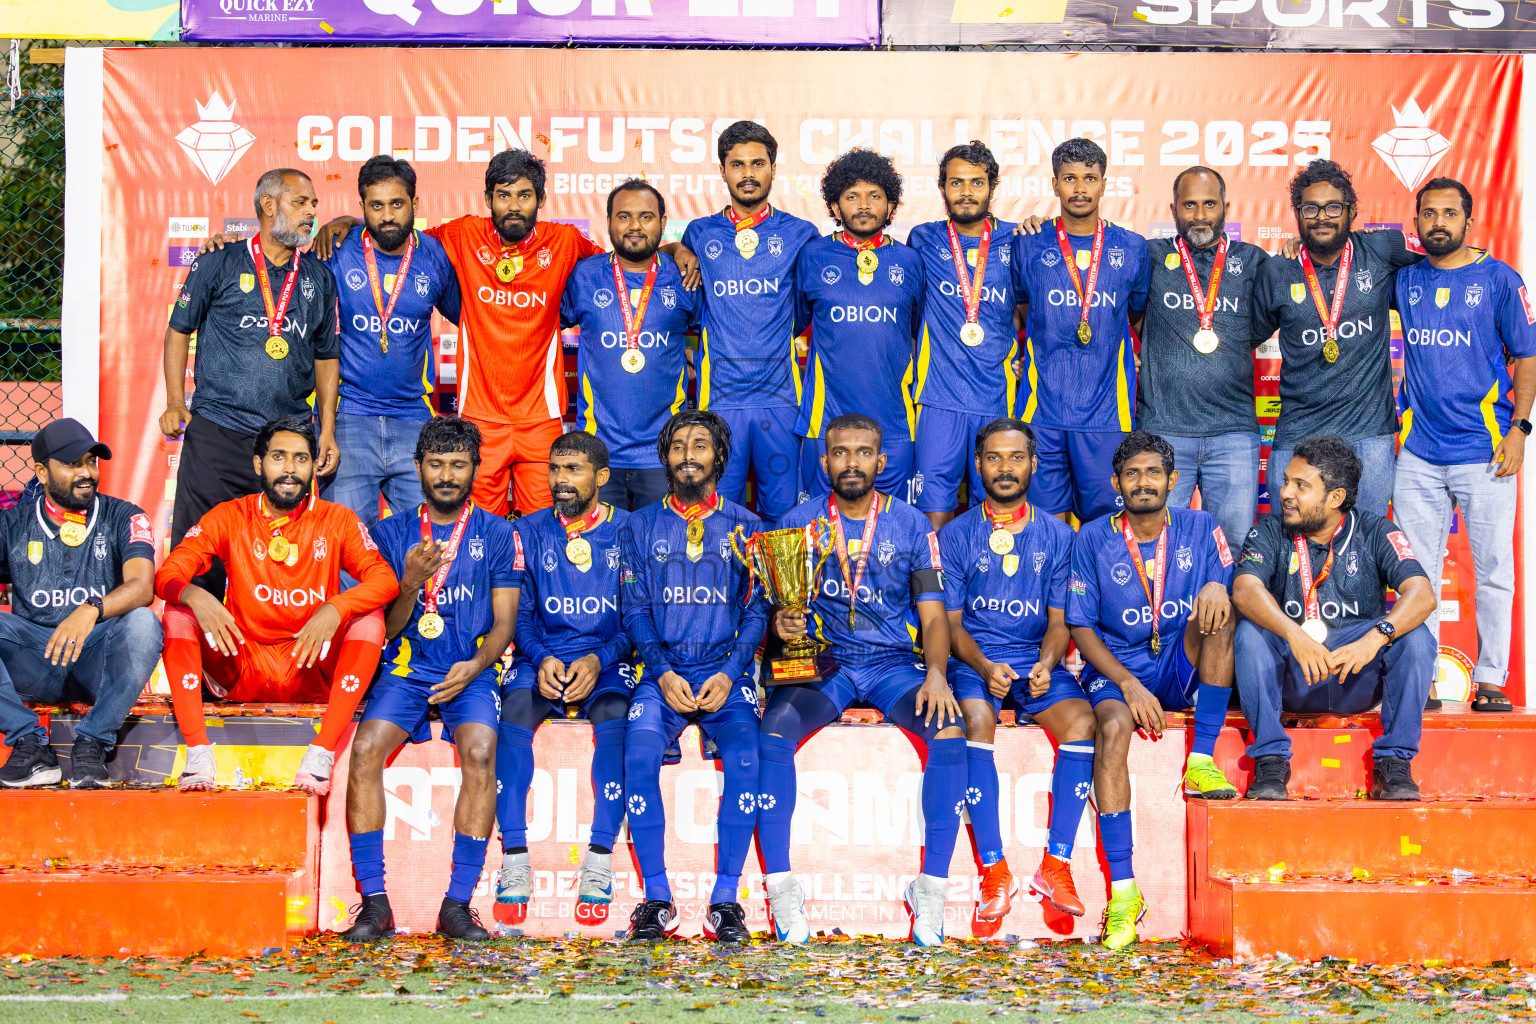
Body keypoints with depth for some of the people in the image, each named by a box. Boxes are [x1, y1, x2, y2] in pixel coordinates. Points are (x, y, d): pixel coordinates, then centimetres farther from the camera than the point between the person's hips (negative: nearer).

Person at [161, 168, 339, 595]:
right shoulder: (220, 263, 4)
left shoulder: (318, 278, 14)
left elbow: (326, 355, 18)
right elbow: (178, 330, 8)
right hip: (216, 432, -3)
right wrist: (175, 403, -2)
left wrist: (327, 431, 10)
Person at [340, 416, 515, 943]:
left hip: (471, 671, -1)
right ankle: (374, 901, -21)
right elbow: (386, 629, 7)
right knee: (365, 748, -26)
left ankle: (458, 904, -24)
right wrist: (410, 585, -13)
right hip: (405, 667, 1)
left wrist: (475, 666, -16)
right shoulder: (392, 532, 10)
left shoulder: (496, 534, 8)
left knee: (479, 752, -30)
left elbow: (503, 623, 4)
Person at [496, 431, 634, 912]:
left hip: (608, 661, -1)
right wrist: (541, 660, -12)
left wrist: (598, 660, -16)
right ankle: (515, 859, -30)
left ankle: (600, 859, -30)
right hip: (542, 659, 1)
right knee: (515, 710, -32)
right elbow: (519, 613, 8)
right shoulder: (529, 532, 11)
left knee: (614, 717, -34)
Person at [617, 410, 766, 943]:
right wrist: (663, 673, -9)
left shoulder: (745, 526, 12)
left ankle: (725, 899, -23)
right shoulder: (640, 527, 14)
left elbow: (757, 610, 6)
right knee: (639, 755, -29)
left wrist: (729, 674, -10)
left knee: (744, 756, -29)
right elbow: (635, 609, 7)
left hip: (726, 670, 0)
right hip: (663, 671, 1)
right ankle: (656, 898, -21)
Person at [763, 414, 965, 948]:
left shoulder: (912, 525, 7)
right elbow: (779, 608, 5)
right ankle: (781, 888, -24)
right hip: (821, 662, 0)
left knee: (949, 730, -30)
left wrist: (936, 673, -16)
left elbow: (933, 617, 4)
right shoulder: (798, 523, 6)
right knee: (773, 730, -31)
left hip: (895, 663, 0)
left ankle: (931, 889, -23)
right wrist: (781, 623, -20)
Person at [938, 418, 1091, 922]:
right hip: (974, 660, -1)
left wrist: (1045, 664, -15)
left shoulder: (1057, 535, 10)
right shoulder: (955, 536, 6)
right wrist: (984, 667, -17)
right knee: (976, 719, -34)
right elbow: (952, 621, 2)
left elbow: (1059, 621, 6)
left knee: (1081, 720, -30)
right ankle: (994, 871, -28)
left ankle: (1057, 865, -23)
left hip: (1037, 660, 1)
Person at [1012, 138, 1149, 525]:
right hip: (1042, 407, 0)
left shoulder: (1132, 248, 7)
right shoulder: (1029, 246, 6)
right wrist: (1020, 357, 11)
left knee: (1105, 519, -1)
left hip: (1106, 410, 0)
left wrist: (1132, 358, 11)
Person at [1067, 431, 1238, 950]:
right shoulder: (1093, 540, 1)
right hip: (1115, 669, -1)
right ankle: (1122, 889, -36)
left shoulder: (1200, 529, 5)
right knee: (1114, 727, -33)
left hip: (1183, 670, 1)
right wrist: (1129, 684, -15)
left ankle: (1201, 762, -22)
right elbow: (1082, 627, -1)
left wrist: (1218, 585, -29)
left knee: (1215, 611, -27)